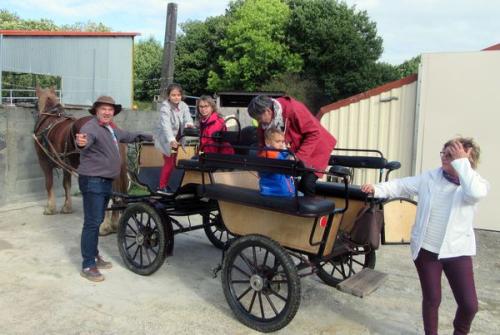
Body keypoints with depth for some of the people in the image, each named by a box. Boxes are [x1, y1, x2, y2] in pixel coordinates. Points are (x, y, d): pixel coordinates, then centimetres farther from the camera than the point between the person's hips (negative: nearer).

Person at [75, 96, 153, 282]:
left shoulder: (112, 129, 13)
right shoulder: (91, 127, -16)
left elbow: (129, 136, 31)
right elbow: (86, 139, -39)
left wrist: (150, 137, 40)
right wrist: (81, 142, -63)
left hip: (106, 181, 9)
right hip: (93, 181, -9)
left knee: (97, 221, 19)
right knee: (92, 223, -8)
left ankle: (94, 256, 32)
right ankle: (87, 266, -1)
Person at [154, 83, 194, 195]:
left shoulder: (183, 106, -6)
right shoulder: (165, 107, -23)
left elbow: (187, 117, -21)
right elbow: (166, 124, -37)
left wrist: (189, 124, -46)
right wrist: (171, 139, -52)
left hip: (177, 139, 6)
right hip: (166, 139, -6)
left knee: (172, 162, 14)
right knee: (169, 162, -6)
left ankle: (164, 184, 30)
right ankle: (162, 187, 9)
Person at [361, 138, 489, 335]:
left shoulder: (476, 183, -9)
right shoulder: (430, 178, -2)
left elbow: (476, 193, -33)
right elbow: (402, 186, 0)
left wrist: (461, 162, -28)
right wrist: (376, 189, -15)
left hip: (457, 251, -1)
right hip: (426, 249, 1)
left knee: (469, 304, 3)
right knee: (432, 299, 11)